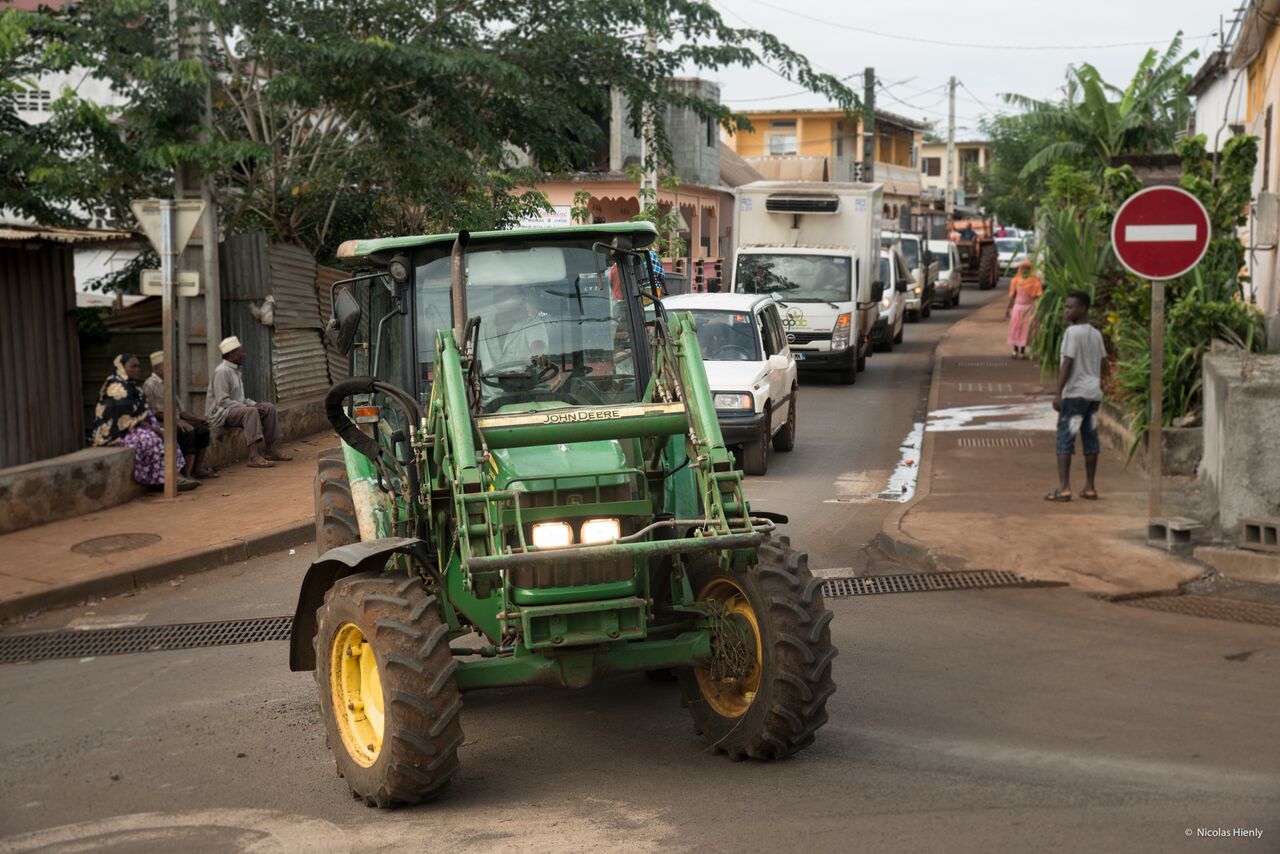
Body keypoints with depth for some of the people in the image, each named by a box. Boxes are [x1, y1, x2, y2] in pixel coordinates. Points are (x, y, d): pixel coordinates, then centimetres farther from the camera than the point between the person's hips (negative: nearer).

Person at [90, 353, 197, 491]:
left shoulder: (133, 387, 17)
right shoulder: (116, 387, -13)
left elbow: (145, 413, 14)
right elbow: (127, 415, -20)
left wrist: (155, 428, -4)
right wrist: (152, 428, -18)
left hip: (133, 429, 10)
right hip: (117, 432, -10)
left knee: (164, 437, -4)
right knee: (149, 439, -28)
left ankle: (175, 474, -19)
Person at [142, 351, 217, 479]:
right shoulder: (150, 385, -9)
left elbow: (179, 410, 21)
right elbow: (155, 413, -18)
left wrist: (197, 417, 6)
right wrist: (177, 421, -28)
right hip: (159, 424, -9)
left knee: (202, 428, -5)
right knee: (188, 431, -30)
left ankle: (198, 469, -5)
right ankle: (186, 474, -31)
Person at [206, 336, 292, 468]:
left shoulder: (235, 370, 16)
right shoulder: (222, 371, -16)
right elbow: (222, 401, -24)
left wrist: (255, 404, 2)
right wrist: (247, 407, -24)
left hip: (237, 408, 10)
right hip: (221, 413, -10)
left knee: (269, 408, 1)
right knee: (251, 412, -35)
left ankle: (272, 449, -1)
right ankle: (255, 456, -44)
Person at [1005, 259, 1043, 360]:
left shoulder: (1035, 280, -5)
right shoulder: (1016, 280, 4)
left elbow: (1039, 295, -7)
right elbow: (1012, 295, 10)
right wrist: (1008, 308, 9)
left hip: (1029, 307, -3)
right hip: (1017, 306, 3)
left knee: (1026, 328, -1)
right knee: (1015, 328, 3)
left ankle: (1022, 351, 7)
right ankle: (1016, 350, 15)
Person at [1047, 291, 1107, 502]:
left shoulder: (1072, 332, -12)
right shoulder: (1096, 334, 11)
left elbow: (1067, 363, -16)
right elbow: (1103, 363, 14)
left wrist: (1058, 393, -15)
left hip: (1075, 393, -7)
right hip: (1094, 392, 8)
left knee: (1065, 439, -6)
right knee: (1090, 439, 10)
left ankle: (1064, 488, -12)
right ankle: (1090, 487, 13)